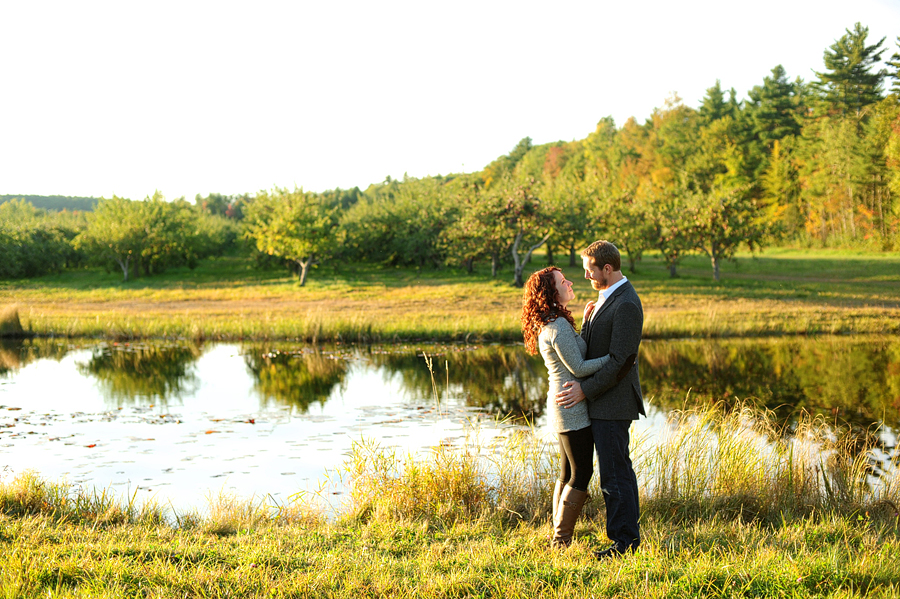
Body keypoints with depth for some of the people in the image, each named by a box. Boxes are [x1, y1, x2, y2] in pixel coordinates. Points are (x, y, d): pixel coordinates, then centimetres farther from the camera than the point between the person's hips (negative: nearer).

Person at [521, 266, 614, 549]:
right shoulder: (558, 326, -18)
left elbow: (579, 352, 18)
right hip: (572, 407, -10)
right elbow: (578, 368, -19)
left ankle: (559, 538, 19)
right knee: (581, 474, -3)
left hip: (563, 406, 10)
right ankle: (562, 539, 3)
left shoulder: (549, 324, 13)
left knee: (568, 473, 14)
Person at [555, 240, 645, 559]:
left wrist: (585, 390, -17)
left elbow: (620, 361, -21)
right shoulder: (608, 299, 14)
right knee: (620, 470, 15)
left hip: (613, 404, -10)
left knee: (614, 474, -5)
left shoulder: (626, 305, -19)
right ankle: (629, 535, 24)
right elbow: (592, 348, 14)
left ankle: (625, 542, 3)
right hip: (604, 402, 10)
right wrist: (588, 321, -3)